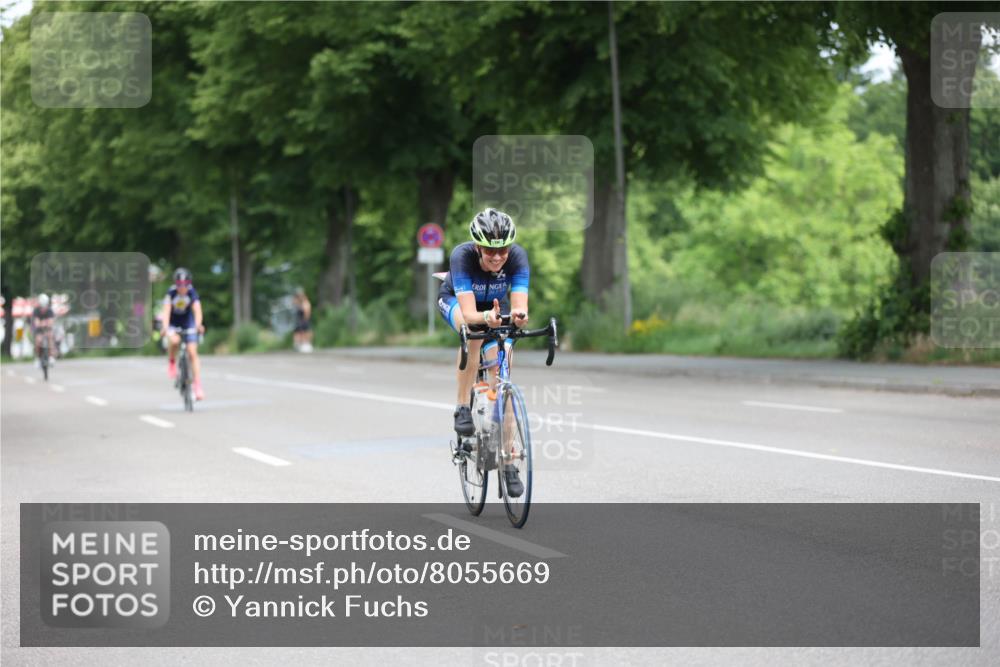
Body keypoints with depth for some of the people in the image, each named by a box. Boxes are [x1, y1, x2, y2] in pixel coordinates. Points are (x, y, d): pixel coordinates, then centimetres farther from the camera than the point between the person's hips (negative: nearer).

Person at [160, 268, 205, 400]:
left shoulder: (192, 293, -22)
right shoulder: (171, 293, -23)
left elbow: (197, 310, -34)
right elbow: (166, 311, -32)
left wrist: (198, 325, -53)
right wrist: (166, 329, -47)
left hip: (188, 324, 1)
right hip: (173, 324, -1)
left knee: (193, 353, -10)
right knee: (174, 341, -33)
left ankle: (197, 385, -6)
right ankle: (171, 361, -3)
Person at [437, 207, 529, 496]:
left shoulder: (517, 256, -33)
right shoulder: (462, 256, -38)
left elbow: (520, 305, -42)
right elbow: (469, 313, -45)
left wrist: (518, 315, -65)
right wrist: (486, 317, -67)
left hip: (496, 307, 2)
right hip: (455, 301, -2)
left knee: (499, 379, -9)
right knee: (473, 331, -38)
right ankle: (462, 408, -23)